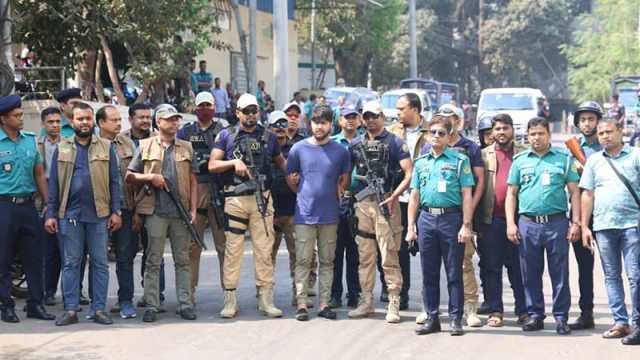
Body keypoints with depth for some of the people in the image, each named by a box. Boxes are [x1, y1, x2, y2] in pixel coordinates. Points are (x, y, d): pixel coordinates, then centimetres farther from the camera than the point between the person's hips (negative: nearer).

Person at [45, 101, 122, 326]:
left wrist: (116, 211, -2)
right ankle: (71, 310, 8)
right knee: (70, 263, 4)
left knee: (100, 263, 2)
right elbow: (53, 184, 8)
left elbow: (114, 182, 6)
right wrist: (50, 214, 2)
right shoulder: (62, 149, 9)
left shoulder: (106, 148, 7)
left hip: (99, 214, -1)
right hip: (69, 214, 1)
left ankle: (99, 309, 7)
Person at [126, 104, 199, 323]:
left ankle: (185, 304, 8)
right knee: (153, 261, -1)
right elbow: (129, 177, 8)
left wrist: (193, 209, 3)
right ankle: (151, 306, 3)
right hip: (156, 211, -2)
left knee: (183, 260, 4)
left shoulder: (186, 148, 13)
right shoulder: (146, 146, 7)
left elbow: (193, 181, 12)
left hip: (181, 212, 2)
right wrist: (150, 177, -9)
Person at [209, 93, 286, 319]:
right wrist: (234, 162, -13)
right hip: (235, 197, -2)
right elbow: (212, 165, 1)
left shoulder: (268, 137, 14)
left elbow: (281, 163, 24)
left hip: (262, 198, 2)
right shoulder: (227, 135, 7)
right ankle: (230, 301, 3)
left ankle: (266, 299, 6)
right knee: (233, 249, -2)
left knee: (264, 249, 1)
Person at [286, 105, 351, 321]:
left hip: (330, 214, 1)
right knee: (303, 261, -1)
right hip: (305, 214, -1)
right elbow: (290, 178, 10)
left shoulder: (340, 151, 4)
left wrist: (337, 194, 7)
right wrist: (303, 194, 8)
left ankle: (324, 304, 12)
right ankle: (302, 304, 3)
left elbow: (345, 179, 15)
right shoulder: (299, 149, 2)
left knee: (327, 261, 6)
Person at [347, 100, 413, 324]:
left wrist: (394, 196, -15)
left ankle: (394, 303, -3)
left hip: (386, 204, -5)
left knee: (389, 255, -6)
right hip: (362, 204, 5)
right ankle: (366, 301, 16)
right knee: (365, 255, 9)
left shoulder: (395, 143, 0)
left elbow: (409, 174, -7)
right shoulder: (356, 145, 14)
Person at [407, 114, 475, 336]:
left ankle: (456, 319, 5)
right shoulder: (421, 162, 13)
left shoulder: (459, 160, 1)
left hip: (451, 218, -4)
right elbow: (414, 197, 15)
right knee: (429, 273, 7)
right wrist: (410, 227, 9)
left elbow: (467, 195, -3)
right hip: (426, 219, 4)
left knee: (454, 273, 0)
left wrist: (466, 225, -10)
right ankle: (432, 318, 15)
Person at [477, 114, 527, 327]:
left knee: (518, 267, 4)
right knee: (491, 267, 3)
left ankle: (523, 311, 10)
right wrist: (477, 221, -1)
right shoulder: (484, 155, 10)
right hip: (492, 219, 1)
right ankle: (495, 311, 10)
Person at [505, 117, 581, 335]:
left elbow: (574, 192, 5)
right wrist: (510, 223, 1)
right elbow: (511, 194, 10)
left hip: (557, 223, -2)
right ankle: (535, 315, 16)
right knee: (530, 274, 6)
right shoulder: (520, 161, 11)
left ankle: (561, 317, 6)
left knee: (560, 274, 0)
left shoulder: (564, 159, 7)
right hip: (527, 224, 2)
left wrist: (575, 222, -3)